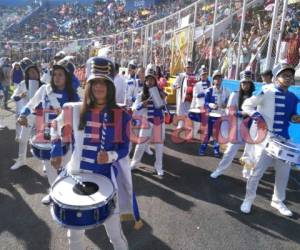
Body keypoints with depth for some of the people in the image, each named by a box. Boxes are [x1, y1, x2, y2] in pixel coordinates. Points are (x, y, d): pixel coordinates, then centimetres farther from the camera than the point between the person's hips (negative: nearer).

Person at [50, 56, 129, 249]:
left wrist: (110, 156, -23)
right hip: (76, 175, 3)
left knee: (114, 230, 10)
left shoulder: (120, 116, -8)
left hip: (105, 177, -2)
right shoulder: (75, 110, -3)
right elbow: (57, 126, 16)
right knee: (75, 230, 20)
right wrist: (56, 151, 7)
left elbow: (124, 148, -5)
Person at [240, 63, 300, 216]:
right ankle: (248, 199, 22)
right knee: (257, 171, 1)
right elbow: (246, 104, -8)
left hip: (284, 140, 6)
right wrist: (257, 116, -23)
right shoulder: (267, 92, -10)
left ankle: (278, 201, 37)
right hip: (265, 138, -6)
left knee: (284, 172, 16)